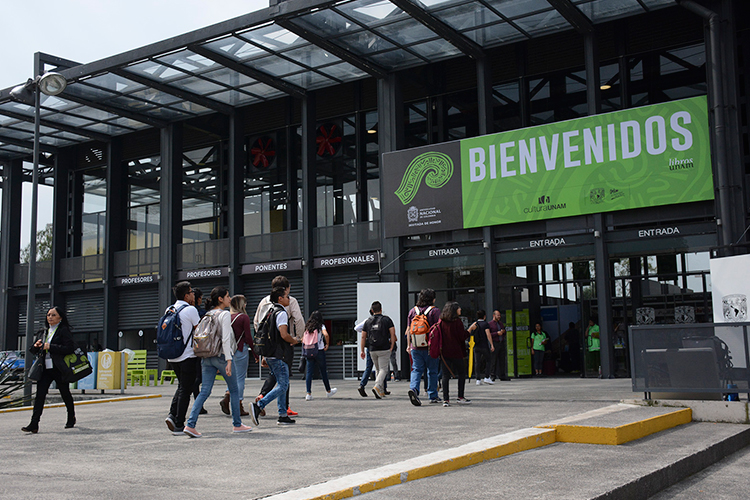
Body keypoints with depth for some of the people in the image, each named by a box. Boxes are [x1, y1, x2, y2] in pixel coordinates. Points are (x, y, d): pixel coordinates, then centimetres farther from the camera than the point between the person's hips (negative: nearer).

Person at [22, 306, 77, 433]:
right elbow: (32, 351, 21)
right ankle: (34, 425, -12)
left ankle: (71, 419, 31)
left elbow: (70, 348, -17)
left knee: (65, 394, 10)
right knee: (40, 394, -8)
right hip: (45, 369, 5)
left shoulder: (64, 331, -4)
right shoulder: (42, 332, 15)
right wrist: (36, 346, -3)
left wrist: (50, 347, -18)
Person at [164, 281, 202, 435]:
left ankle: (172, 415, 5)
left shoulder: (169, 310, 9)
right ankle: (179, 425, 1)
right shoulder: (191, 310, -11)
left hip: (172, 357, 7)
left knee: (182, 386, 21)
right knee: (186, 390, 0)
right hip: (188, 356, -7)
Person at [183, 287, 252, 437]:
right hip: (221, 355, -7)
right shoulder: (225, 314, -9)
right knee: (234, 390, 9)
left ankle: (190, 424, -10)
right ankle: (237, 424, 17)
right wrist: (229, 360, -18)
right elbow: (225, 339, -17)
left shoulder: (207, 315, 13)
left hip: (206, 356, 7)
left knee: (204, 391, 3)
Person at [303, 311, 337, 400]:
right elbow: (326, 335, -23)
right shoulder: (321, 326, -6)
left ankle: (308, 393, -6)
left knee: (309, 372, 3)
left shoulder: (307, 327, 7)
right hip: (319, 351, -3)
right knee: (323, 372, 11)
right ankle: (328, 391, 26)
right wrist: (327, 344, -8)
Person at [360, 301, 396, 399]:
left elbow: (363, 337, 8)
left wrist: (362, 350, 13)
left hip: (372, 350, 4)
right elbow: (393, 334, -8)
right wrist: (392, 347, -1)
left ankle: (381, 391, 16)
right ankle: (377, 387, -28)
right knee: (383, 369, -4)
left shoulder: (368, 321, 9)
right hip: (384, 349, -4)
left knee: (378, 370, 16)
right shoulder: (387, 320, 0)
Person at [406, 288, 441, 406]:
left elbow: (408, 330, 9)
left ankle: (413, 388, -19)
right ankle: (433, 396, 17)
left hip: (416, 347, 3)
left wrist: (409, 345, 16)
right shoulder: (435, 311, -6)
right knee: (432, 371, 9)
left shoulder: (412, 310, 7)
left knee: (417, 370, 5)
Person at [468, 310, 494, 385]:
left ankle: (478, 379, 1)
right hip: (484, 346, -4)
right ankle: (487, 378, 3)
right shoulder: (485, 324, -7)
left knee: (477, 362, 4)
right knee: (488, 360, 9)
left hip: (476, 346, 4)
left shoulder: (474, 324, 7)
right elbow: (488, 334, -15)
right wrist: (492, 345, -15)